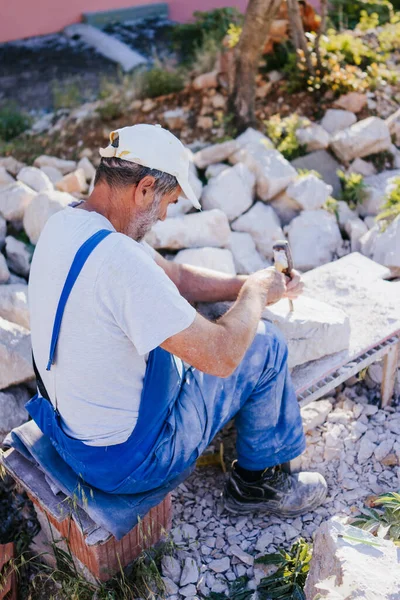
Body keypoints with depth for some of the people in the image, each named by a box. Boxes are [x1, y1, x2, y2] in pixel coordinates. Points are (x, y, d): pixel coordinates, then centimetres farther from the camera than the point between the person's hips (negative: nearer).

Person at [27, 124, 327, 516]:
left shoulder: (63, 223, -3)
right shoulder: (118, 260, -34)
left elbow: (176, 278, 5)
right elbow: (221, 356, -29)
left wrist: (250, 283, 1)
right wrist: (255, 293, -11)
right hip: (124, 458, -9)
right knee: (265, 344, 0)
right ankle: (260, 481, 21)